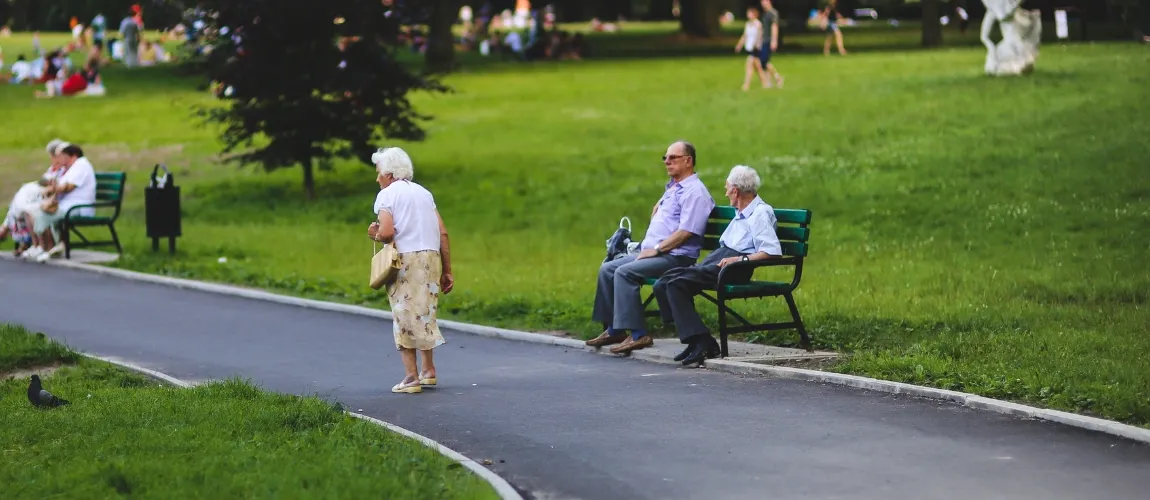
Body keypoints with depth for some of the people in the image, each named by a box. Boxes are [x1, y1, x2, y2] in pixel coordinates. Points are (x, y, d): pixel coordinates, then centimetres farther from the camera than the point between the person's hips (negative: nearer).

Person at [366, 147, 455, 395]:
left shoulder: (387, 194, -1)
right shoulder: (424, 193, 17)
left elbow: (387, 232, -17)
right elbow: (442, 233, 10)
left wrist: (375, 234, 6)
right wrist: (447, 271, 12)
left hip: (406, 259, -6)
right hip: (432, 257, 6)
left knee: (405, 317, 0)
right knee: (425, 313, 19)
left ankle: (411, 376, -3)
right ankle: (429, 370, 21)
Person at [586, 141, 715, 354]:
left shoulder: (694, 192, -12)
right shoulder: (672, 187, 20)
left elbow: (686, 232, -21)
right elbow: (657, 209, 38)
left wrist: (656, 249, -18)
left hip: (675, 257, -10)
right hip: (653, 253, 10)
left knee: (625, 272, -27)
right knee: (607, 269, 3)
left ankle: (638, 334, -27)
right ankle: (614, 329, 4)